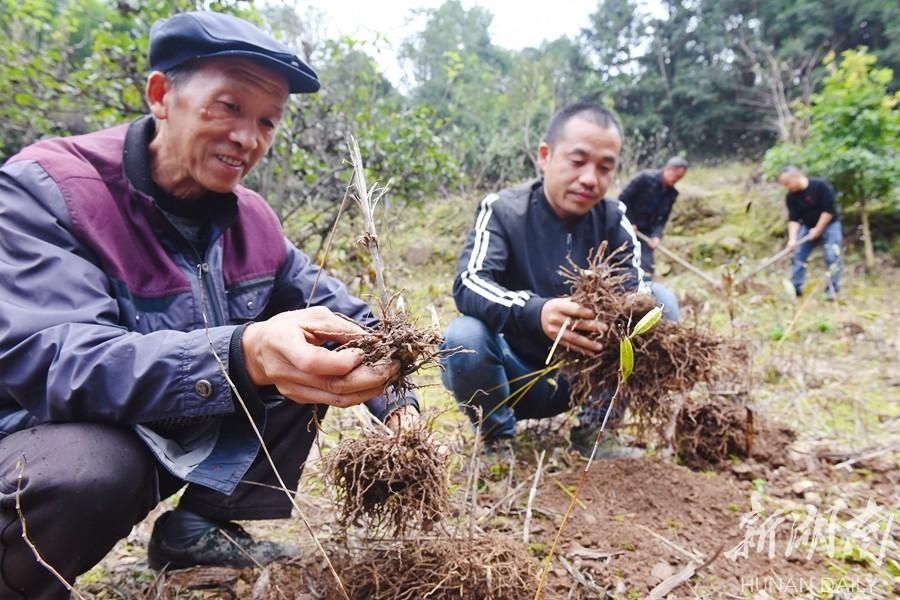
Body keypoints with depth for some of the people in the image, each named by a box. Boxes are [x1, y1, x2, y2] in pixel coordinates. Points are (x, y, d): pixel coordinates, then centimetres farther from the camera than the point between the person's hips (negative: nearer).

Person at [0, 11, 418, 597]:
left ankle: (202, 524, 7)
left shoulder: (250, 216, -2)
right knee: (88, 472, -38)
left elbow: (336, 306, 7)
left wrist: (396, 400, -7)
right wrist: (242, 356, -49)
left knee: (317, 352, -2)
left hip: (193, 427, 6)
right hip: (49, 434, -5)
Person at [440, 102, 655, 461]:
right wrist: (535, 313, -48)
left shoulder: (612, 219, -2)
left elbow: (637, 293, -15)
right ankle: (497, 438, -3)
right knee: (463, 338, -34)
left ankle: (592, 430, -1)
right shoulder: (502, 210, -13)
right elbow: (468, 285, -28)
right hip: (513, 371, -3)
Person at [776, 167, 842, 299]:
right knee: (798, 256, 2)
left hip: (829, 225, -5)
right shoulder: (791, 197, -9)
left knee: (832, 257, -11)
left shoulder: (821, 186, -22)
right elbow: (793, 219, -11)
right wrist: (792, 239, -23)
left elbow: (829, 210, -22)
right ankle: (795, 288, 9)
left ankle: (832, 290, -5)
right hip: (808, 227, 5)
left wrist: (818, 229, -19)